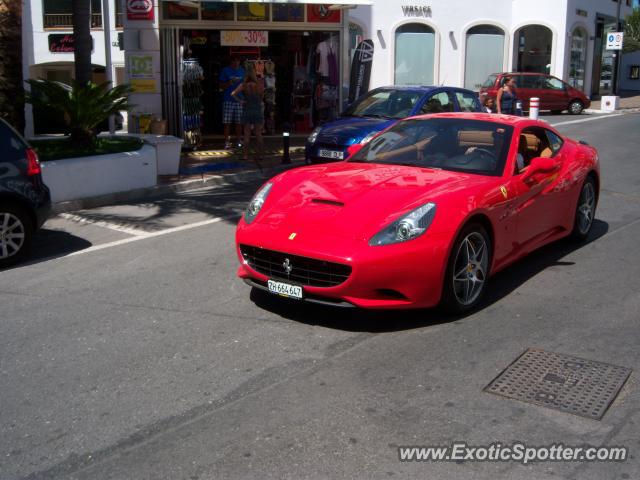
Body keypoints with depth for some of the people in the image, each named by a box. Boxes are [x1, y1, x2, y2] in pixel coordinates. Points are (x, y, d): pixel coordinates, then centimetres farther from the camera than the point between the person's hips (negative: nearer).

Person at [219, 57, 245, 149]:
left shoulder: (242, 71, 13)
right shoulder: (225, 70, 4)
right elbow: (221, 85, 4)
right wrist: (229, 83, -15)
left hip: (239, 100, 2)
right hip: (228, 100, -2)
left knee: (239, 123, 2)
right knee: (227, 123, -5)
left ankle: (239, 141, 10)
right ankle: (227, 141, -1)